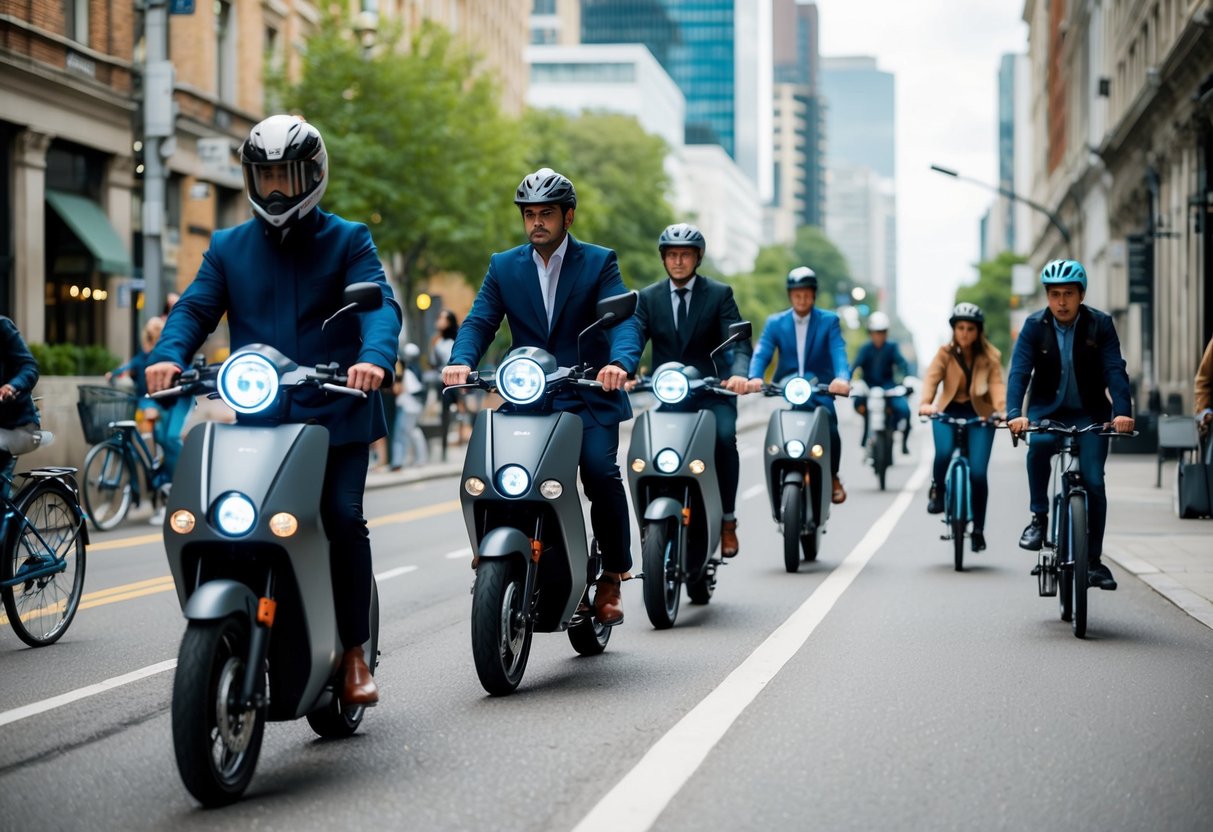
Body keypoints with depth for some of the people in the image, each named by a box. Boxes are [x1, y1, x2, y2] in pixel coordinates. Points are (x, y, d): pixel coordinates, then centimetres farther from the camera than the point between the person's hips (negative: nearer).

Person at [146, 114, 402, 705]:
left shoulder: (347, 240, 9)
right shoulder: (228, 247, 17)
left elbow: (379, 303, -8)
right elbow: (196, 307, 5)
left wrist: (375, 358, -29)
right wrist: (168, 355, -17)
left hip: (334, 413, -2)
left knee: (343, 518, -15)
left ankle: (354, 654, -3)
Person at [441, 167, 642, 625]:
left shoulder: (599, 262, 2)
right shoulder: (504, 266, 11)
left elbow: (624, 319, -11)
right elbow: (479, 321, 0)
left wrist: (620, 362, -34)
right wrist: (461, 361, -22)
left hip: (589, 397, -3)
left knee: (600, 472, -23)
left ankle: (611, 578, -9)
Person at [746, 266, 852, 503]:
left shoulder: (829, 321, 5)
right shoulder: (775, 323, 9)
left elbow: (839, 353, -11)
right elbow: (762, 353, -5)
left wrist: (842, 378, -33)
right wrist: (754, 377, -28)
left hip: (820, 388, -1)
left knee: (830, 429, -24)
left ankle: (833, 477, 1)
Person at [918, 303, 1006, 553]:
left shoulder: (990, 357, -3)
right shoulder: (945, 353, -3)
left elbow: (997, 384, -16)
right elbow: (932, 378, -18)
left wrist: (1002, 409, -36)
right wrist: (925, 403, -37)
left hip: (979, 415, 0)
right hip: (948, 411, 0)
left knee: (978, 473, -11)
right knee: (944, 452, -30)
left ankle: (978, 530, 5)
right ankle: (938, 490, 3)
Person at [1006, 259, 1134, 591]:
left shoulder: (1100, 325, -7)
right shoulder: (1034, 326, -7)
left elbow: (1115, 371, -15)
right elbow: (1019, 372, -16)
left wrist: (1122, 411, -31)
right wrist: (1015, 412, -32)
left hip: (1089, 415, 0)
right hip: (1047, 411, 0)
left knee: (1093, 482, -11)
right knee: (1039, 443, -34)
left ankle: (1094, 559, 3)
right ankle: (1039, 517, -16)